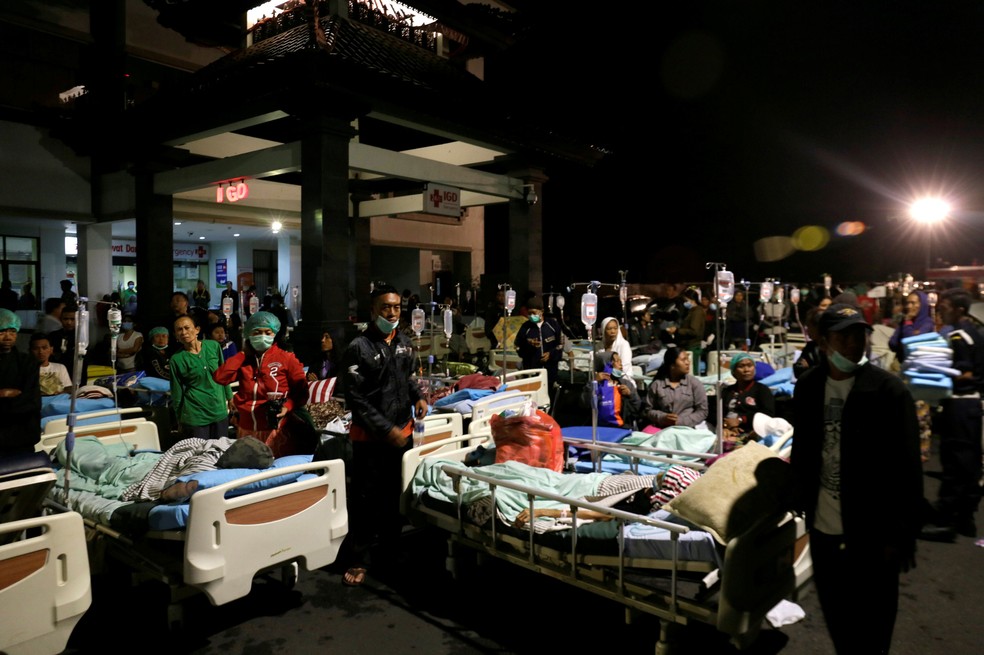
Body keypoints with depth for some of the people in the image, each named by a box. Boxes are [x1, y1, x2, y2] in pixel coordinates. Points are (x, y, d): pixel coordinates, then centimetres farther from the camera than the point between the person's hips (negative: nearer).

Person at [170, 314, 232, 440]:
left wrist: (229, 397, 16)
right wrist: (179, 420, 5)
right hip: (195, 416, -3)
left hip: (220, 410, 3)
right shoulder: (177, 359, -8)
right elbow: (177, 392, -1)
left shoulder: (213, 346, -2)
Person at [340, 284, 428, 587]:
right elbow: (355, 399, -17)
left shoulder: (404, 342, 6)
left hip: (402, 431, 6)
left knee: (395, 495, 18)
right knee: (365, 499, 2)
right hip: (370, 436, -6)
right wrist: (386, 429, -20)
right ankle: (357, 560, 16)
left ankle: (391, 549, 36)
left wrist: (418, 397, 0)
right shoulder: (359, 348, -15)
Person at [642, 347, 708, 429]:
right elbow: (648, 410, 10)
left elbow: (702, 411, 2)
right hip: (663, 428, 1)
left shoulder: (695, 383, 7)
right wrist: (662, 418, -11)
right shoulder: (656, 384, 8)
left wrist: (680, 422, -11)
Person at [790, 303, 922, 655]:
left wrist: (901, 534, -12)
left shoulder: (888, 390, -13)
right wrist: (800, 500, 10)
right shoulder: (808, 387, 1)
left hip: (870, 533, -4)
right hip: (822, 527, 4)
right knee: (836, 619, 21)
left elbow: (907, 468, -12)